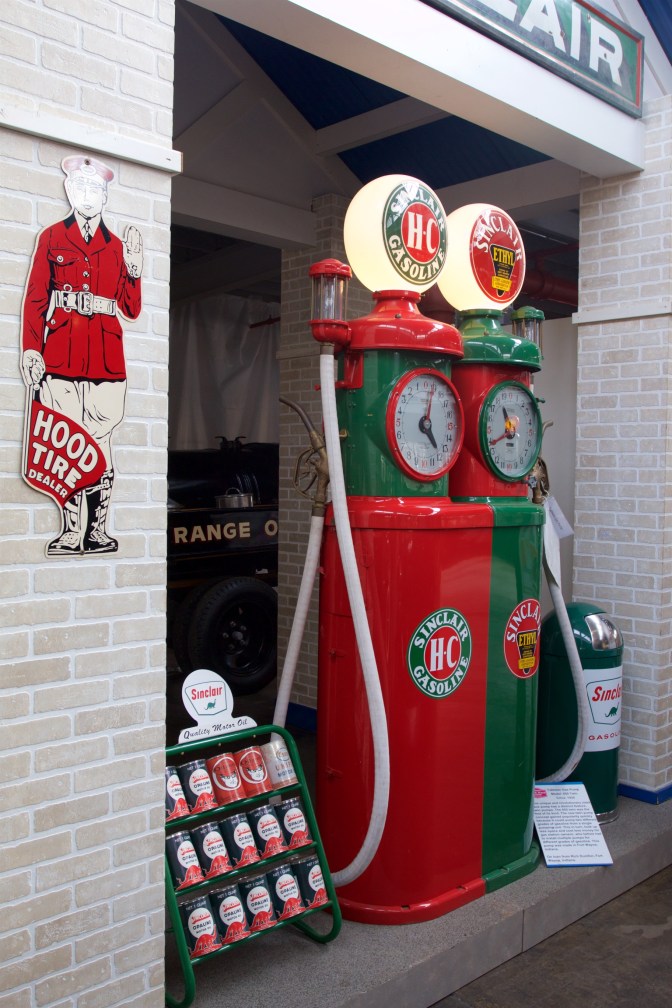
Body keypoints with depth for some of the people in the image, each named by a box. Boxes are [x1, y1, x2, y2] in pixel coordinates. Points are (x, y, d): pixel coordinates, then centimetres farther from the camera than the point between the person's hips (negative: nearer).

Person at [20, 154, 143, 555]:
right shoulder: (51, 238, 14)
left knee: (101, 441, -2)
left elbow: (131, 309, 13)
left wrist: (134, 269, -2)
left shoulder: (118, 246, 18)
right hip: (61, 354, -1)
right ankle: (71, 532, 0)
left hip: (107, 358, 1)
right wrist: (31, 350, -4)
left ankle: (98, 531, 3)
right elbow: (35, 299, 7)